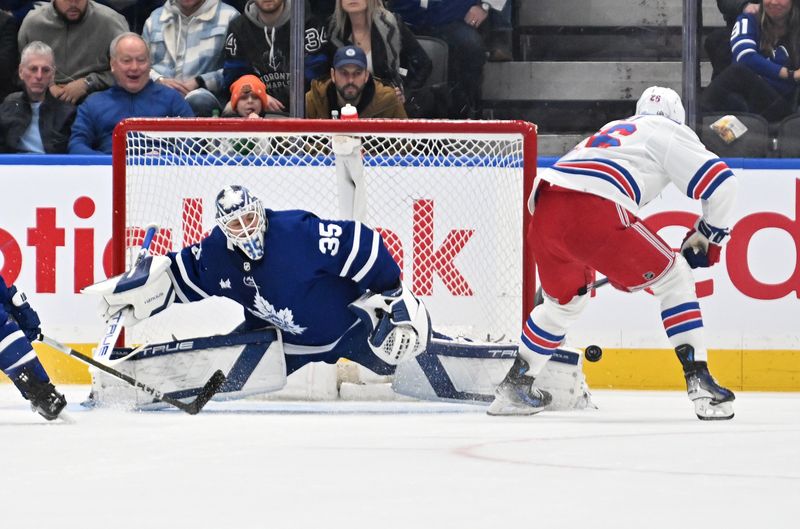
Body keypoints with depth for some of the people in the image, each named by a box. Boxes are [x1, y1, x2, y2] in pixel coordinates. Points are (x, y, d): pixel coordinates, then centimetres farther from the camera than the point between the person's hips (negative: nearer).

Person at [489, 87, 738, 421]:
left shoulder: (611, 131, 38)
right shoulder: (670, 132, 18)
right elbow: (719, 181, 8)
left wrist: (618, 268, 47)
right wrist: (707, 237, 22)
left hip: (544, 208, 7)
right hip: (594, 213, -7)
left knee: (565, 300, 31)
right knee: (673, 277, 8)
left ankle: (514, 386, 33)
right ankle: (699, 381, -2)